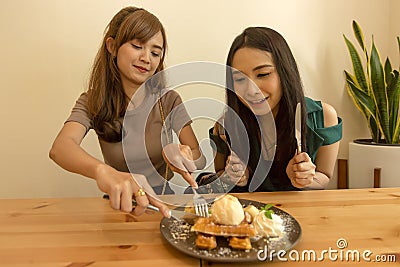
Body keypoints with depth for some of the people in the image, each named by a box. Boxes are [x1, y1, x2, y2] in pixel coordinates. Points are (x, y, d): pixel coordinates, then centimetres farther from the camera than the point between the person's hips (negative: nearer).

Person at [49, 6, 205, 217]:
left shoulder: (168, 99, -5)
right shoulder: (92, 102, -7)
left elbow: (199, 156, -9)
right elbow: (60, 148, -26)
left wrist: (181, 154, -34)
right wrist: (102, 171, -49)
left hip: (163, 200, 0)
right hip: (119, 203, 0)